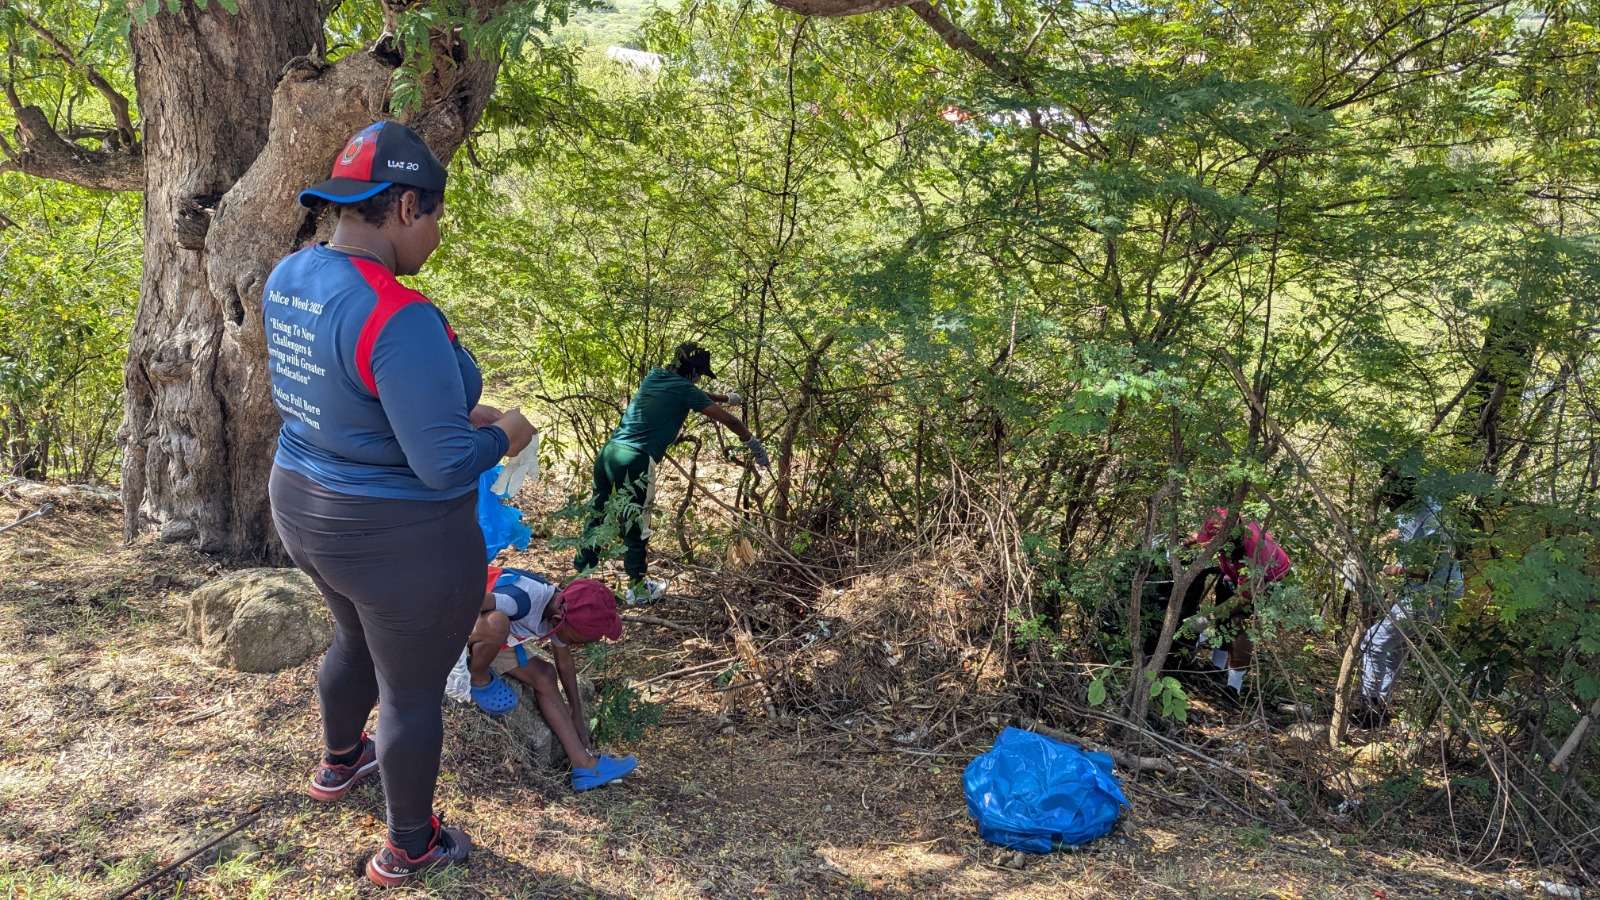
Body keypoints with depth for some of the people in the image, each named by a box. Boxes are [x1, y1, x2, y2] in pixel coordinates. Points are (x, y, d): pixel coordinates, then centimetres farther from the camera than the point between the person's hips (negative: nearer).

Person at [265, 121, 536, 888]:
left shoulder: (291, 278, -2)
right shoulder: (398, 318, -30)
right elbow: (443, 462, -29)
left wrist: (458, 410, 10)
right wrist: (502, 436, -10)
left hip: (309, 509, 9)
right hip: (401, 541, -9)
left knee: (359, 637, 33)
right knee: (413, 689, 12)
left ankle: (338, 764, 57)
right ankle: (408, 848, 33)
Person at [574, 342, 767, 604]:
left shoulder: (654, 376, 18)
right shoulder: (684, 389, -1)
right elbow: (727, 419, 2)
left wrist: (725, 397, 46)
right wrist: (754, 444, 12)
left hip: (609, 451, 7)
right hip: (636, 461, -7)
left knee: (597, 515, 16)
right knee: (635, 527, 5)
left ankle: (581, 573, 26)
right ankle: (638, 587, 17)